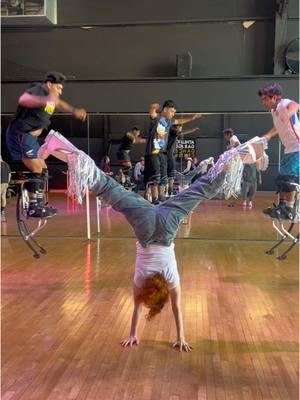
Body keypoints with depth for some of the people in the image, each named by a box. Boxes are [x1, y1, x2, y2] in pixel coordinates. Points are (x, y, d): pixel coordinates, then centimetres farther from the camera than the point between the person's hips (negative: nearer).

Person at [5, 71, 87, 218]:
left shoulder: (48, 96, 12)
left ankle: (39, 204, 21)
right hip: (20, 135, -10)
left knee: (42, 169, 13)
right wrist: (45, 101, -53)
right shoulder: (36, 89, -15)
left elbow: (58, 103, 36)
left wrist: (74, 111, 34)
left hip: (29, 138, 10)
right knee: (36, 170, -14)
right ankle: (33, 208, -7)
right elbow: (23, 99, -38)